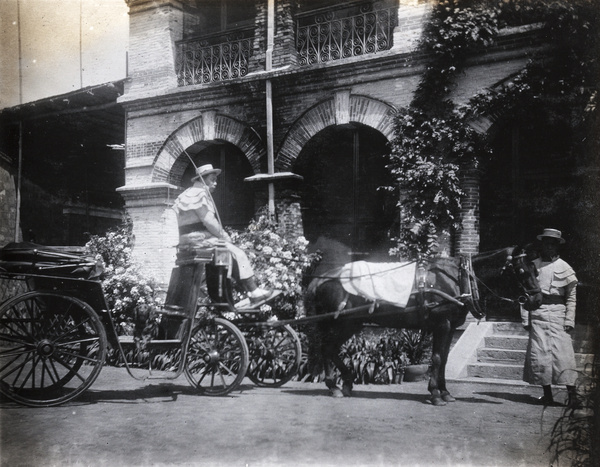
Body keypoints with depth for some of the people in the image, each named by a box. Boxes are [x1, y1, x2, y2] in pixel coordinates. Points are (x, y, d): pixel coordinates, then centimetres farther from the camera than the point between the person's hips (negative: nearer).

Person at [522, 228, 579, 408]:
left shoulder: (564, 268, 5)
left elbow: (571, 297, 4)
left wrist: (569, 320, -5)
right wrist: (525, 319, 3)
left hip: (557, 314, -2)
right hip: (537, 314, 2)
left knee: (563, 353, -9)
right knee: (539, 354, 1)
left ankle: (572, 394, -6)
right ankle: (547, 395, 9)